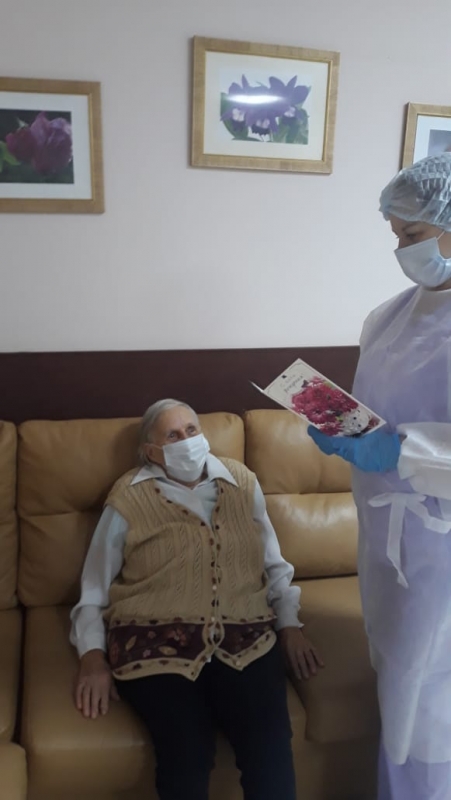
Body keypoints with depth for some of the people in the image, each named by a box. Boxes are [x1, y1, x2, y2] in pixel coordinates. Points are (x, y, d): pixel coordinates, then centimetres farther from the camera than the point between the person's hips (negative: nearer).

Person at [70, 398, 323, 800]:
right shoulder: (129, 500, 4)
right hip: (157, 644, -2)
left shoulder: (242, 482, 13)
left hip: (244, 638, 2)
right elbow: (94, 588, 8)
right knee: (188, 752, -26)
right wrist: (93, 656, -4)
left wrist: (289, 624, 9)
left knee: (271, 745, -23)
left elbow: (272, 563, 20)